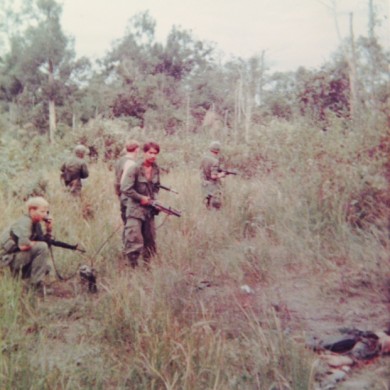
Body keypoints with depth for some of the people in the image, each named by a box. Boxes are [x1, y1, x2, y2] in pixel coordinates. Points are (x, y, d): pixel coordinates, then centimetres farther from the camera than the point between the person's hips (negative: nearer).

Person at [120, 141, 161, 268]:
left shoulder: (156, 169, 5)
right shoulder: (135, 169, -15)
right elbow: (125, 189, -18)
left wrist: (153, 198, 3)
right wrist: (141, 198, -13)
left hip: (149, 209, 7)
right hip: (135, 209, -6)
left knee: (150, 240, 13)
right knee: (134, 241, -9)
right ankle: (132, 267, 3)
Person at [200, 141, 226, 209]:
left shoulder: (204, 157, 1)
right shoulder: (215, 161, -24)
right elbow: (214, 176, -27)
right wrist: (221, 175, -8)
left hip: (205, 184, 8)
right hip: (213, 185, -8)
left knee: (208, 204, 19)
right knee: (216, 205, 0)